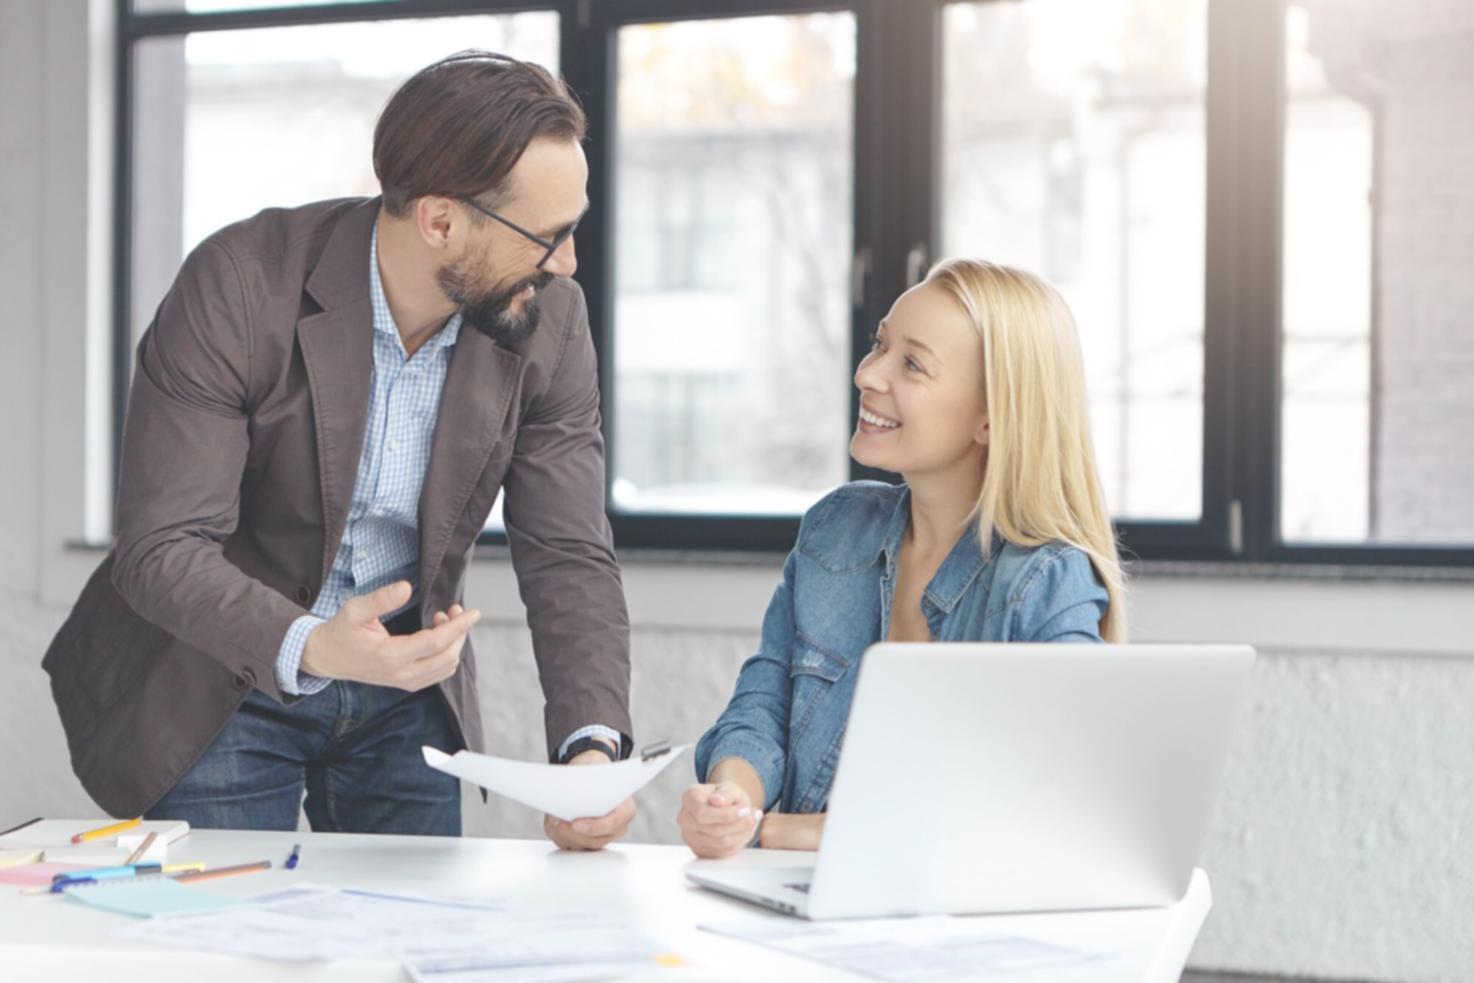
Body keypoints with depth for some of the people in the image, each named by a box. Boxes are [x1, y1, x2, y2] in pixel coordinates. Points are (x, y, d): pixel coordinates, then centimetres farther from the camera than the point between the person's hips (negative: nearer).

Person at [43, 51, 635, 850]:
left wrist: (592, 748, -28)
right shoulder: (238, 285, -25)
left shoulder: (548, 320, -13)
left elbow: (569, 558, -12)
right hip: (223, 686, -3)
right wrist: (308, 648, -45)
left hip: (405, 695, 4)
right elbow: (161, 547, -27)